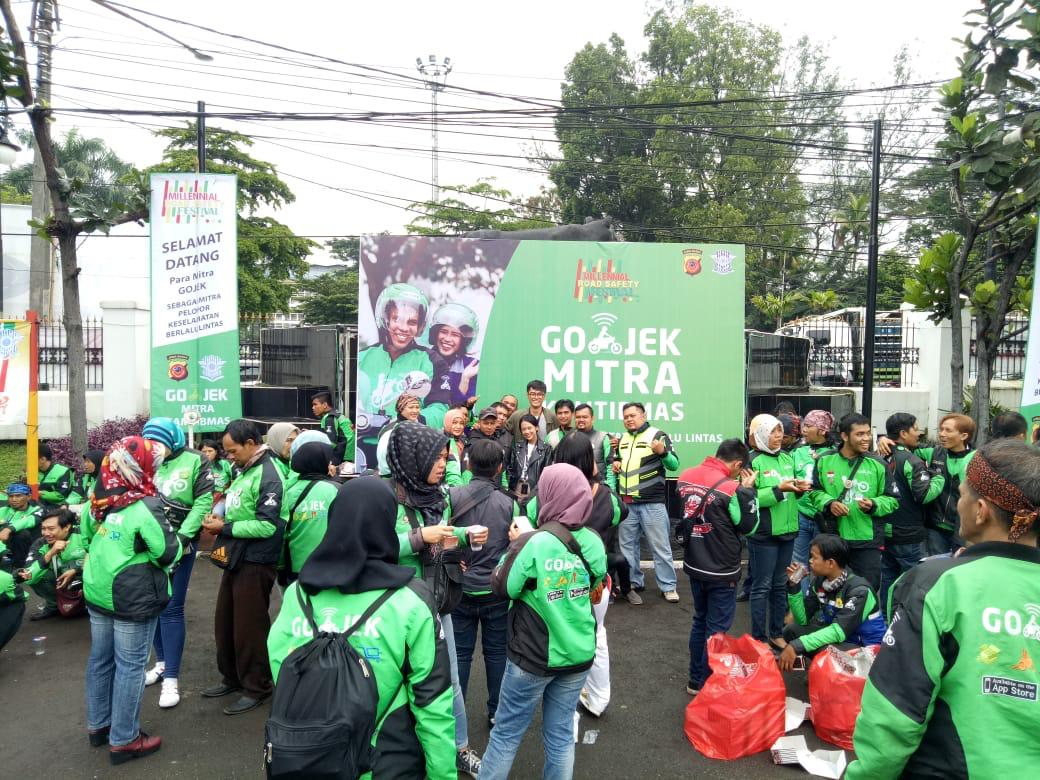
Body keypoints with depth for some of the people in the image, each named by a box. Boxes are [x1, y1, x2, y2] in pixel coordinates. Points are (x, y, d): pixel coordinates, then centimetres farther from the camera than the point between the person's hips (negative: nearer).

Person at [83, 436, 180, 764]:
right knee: (129, 666, 3)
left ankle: (98, 725, 35)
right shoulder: (145, 506, -23)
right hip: (133, 597, -8)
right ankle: (123, 740, 13)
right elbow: (168, 553, -18)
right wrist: (177, 538, 2)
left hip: (97, 590, 8)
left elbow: (89, 534, 17)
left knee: (101, 659, 19)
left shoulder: (102, 500, -1)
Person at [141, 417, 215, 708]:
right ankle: (162, 663, 33)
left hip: (180, 545, -4)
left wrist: (181, 537, -16)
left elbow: (203, 501, -11)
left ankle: (171, 679, 7)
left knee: (171, 608, -1)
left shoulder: (195, 461, -7)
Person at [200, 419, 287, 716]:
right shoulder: (245, 471, 9)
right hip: (236, 558, 9)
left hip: (255, 562, -9)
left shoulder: (268, 474, -19)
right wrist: (221, 518, 0)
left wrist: (225, 528, -16)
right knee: (225, 621, 19)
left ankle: (257, 686, 19)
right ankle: (232, 677, 36)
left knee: (249, 625, 3)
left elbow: (267, 525, -24)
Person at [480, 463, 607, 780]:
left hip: (533, 655, -4)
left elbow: (502, 587, -10)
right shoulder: (594, 542, -6)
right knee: (561, 735, 17)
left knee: (506, 733, 13)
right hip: (579, 654, 5)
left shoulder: (532, 543, -22)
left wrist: (515, 545, 3)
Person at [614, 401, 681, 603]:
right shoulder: (623, 438, 13)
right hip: (626, 503, 6)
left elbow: (674, 465, -10)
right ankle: (633, 582, 27)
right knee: (627, 545, 13)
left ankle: (668, 586, 10)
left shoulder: (657, 435, -6)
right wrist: (616, 462, 5)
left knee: (660, 547, 1)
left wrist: (663, 452, -30)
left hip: (652, 503, -6)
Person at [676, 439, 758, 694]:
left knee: (700, 621, 21)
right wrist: (748, 490, -3)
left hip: (694, 565, 7)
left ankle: (695, 679, 32)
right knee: (717, 629, 8)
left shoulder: (686, 477, -3)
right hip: (722, 571, -6)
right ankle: (706, 685, 18)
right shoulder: (732, 488, -23)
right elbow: (749, 526, -9)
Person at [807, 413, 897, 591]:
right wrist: (829, 503, -11)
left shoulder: (877, 464, -2)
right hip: (833, 538, 1)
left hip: (867, 540, -1)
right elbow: (815, 491, 9)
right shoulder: (825, 460, 0)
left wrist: (874, 505, -17)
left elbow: (891, 499, 3)